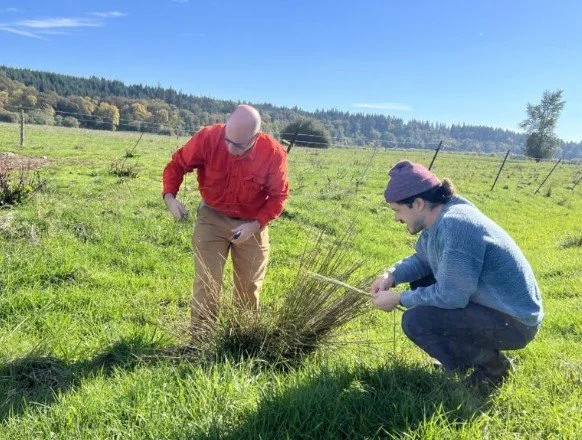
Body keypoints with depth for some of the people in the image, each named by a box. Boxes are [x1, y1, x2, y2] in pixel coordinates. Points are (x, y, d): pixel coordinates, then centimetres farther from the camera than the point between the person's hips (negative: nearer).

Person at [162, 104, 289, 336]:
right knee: (206, 284, -3)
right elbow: (177, 164, -7)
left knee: (249, 288, 12)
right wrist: (169, 196, -23)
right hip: (212, 217, 0)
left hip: (252, 224, 1)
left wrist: (255, 225, -22)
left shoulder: (274, 153, -23)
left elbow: (278, 196, -10)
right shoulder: (208, 137, -23)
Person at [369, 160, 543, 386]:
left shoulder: (455, 226, -28)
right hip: (495, 304, 10)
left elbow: (451, 297, -27)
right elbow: (422, 259, 15)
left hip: (514, 321, -10)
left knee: (415, 320, -21)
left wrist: (399, 299, -15)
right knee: (420, 281, 15)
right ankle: (468, 354, 19)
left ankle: (491, 365, 0)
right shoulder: (442, 217, 1)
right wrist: (391, 275, -3)